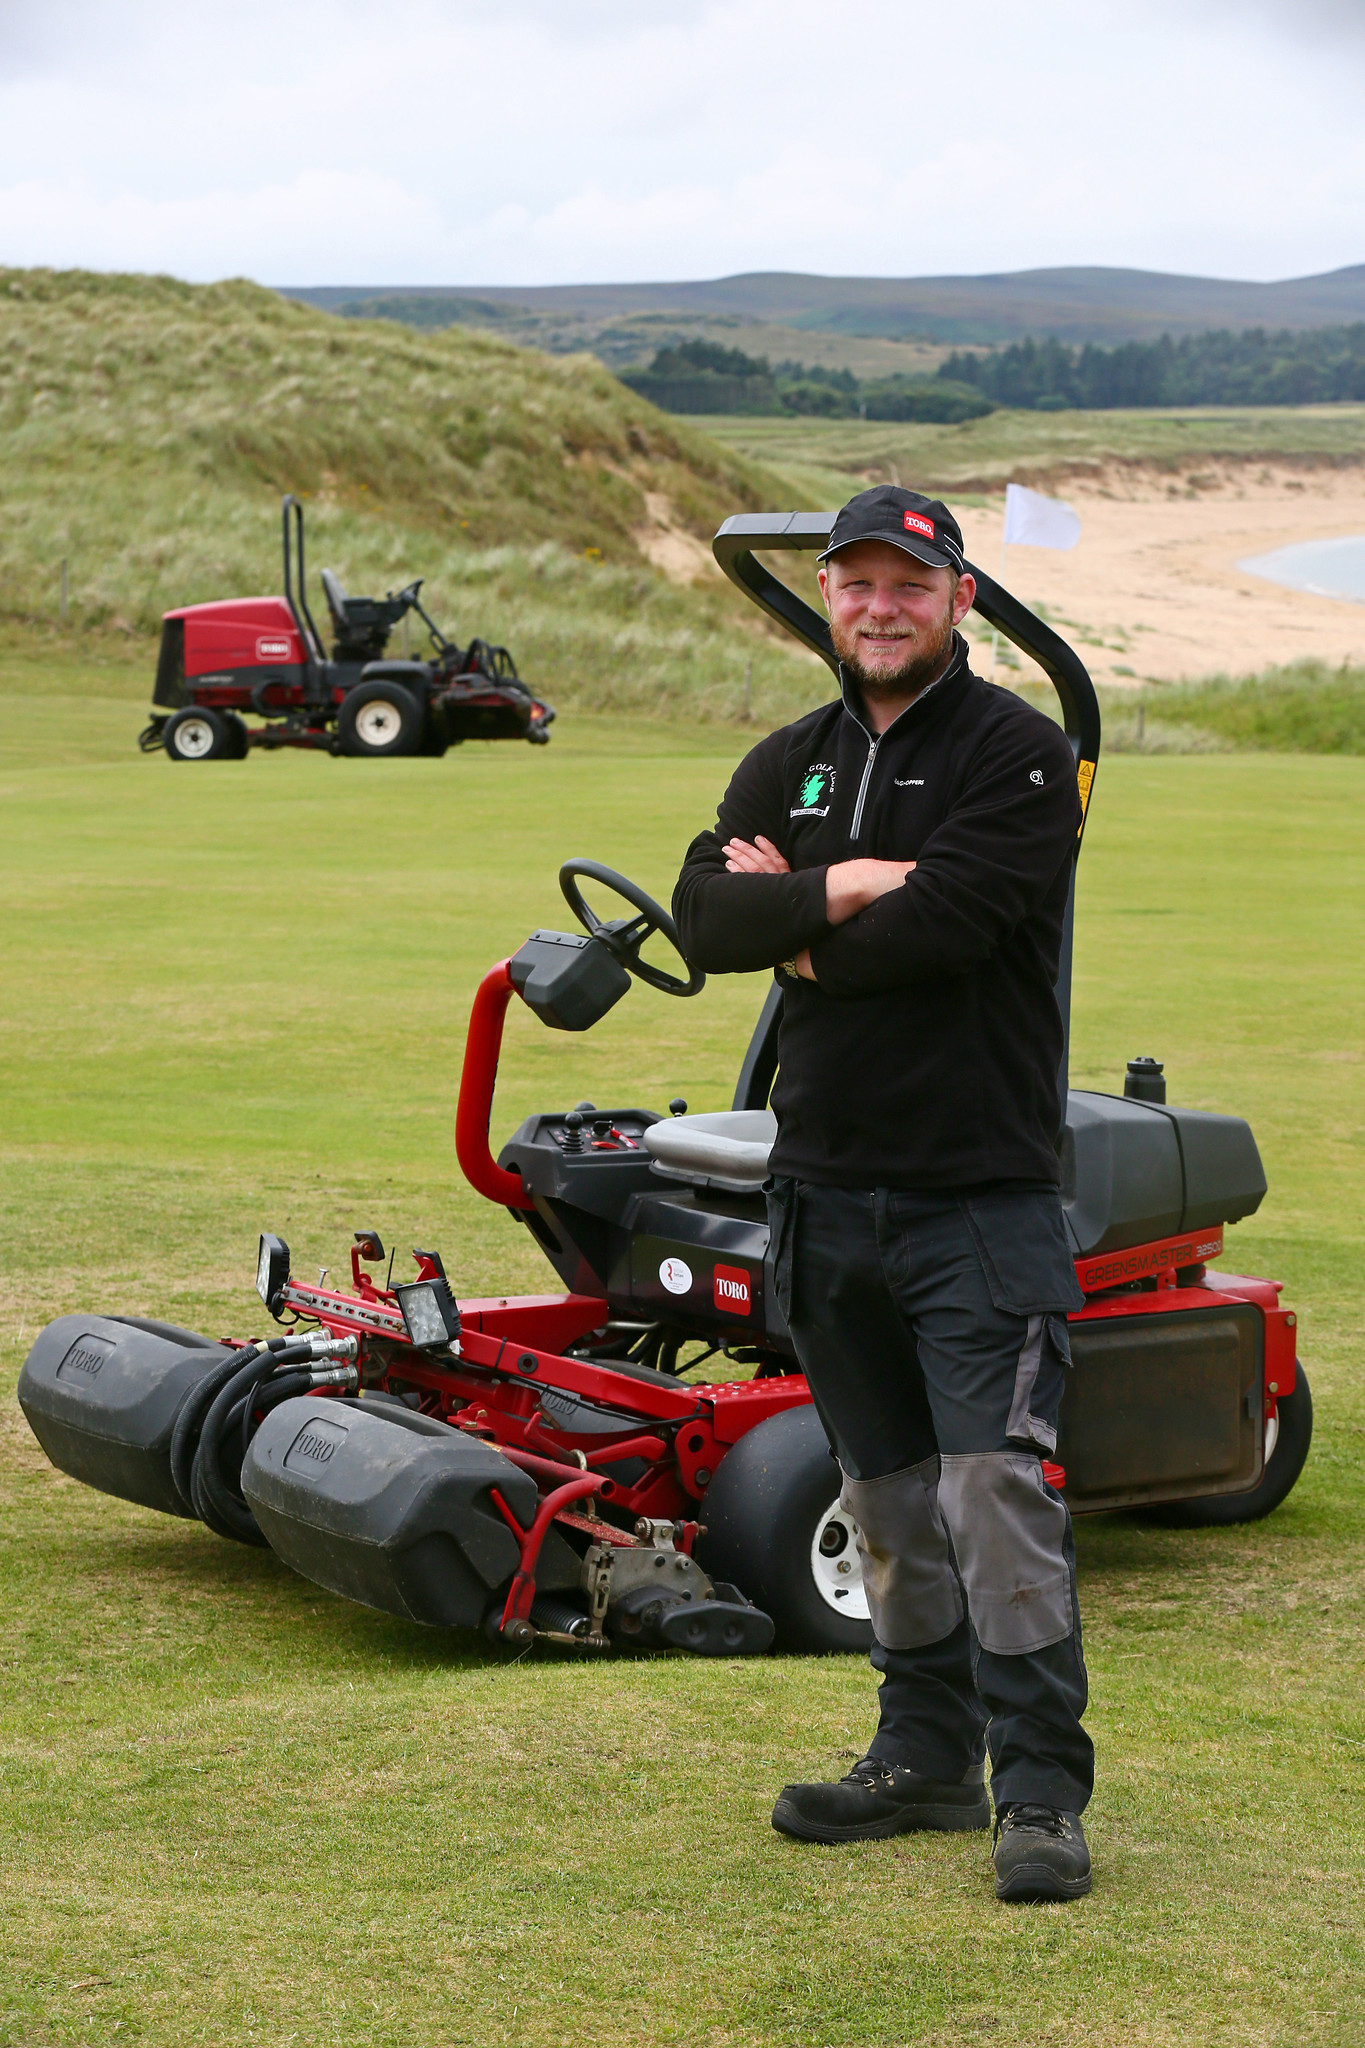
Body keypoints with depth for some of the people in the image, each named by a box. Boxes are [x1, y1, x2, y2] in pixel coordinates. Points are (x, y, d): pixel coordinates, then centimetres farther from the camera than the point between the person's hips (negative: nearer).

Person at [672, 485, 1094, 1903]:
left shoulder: (1018, 752, -5)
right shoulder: (788, 765, 14)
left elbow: (940, 926, -19)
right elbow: (702, 916, -1)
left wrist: (792, 924, -4)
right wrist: (846, 889, -15)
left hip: (980, 1189, -6)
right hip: (826, 1187, 6)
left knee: (996, 1485, -12)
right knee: (886, 1491, 13)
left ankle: (1041, 1792, -6)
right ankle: (925, 1760, 23)